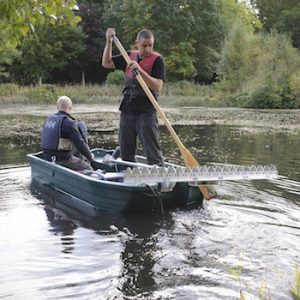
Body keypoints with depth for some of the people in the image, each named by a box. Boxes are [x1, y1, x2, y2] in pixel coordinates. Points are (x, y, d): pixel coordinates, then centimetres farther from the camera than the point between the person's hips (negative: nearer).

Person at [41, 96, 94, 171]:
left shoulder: (49, 119, 7)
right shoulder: (69, 123, -17)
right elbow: (79, 143, -16)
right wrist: (90, 156, 0)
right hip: (62, 160, -8)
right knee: (88, 169, 5)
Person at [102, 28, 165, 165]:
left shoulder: (157, 60, -7)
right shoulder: (130, 56, 11)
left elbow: (157, 87, -18)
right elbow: (106, 63, 16)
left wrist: (140, 70, -27)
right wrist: (109, 42, 4)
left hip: (146, 112, -6)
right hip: (127, 111, 6)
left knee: (153, 153, -8)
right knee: (126, 154, 12)